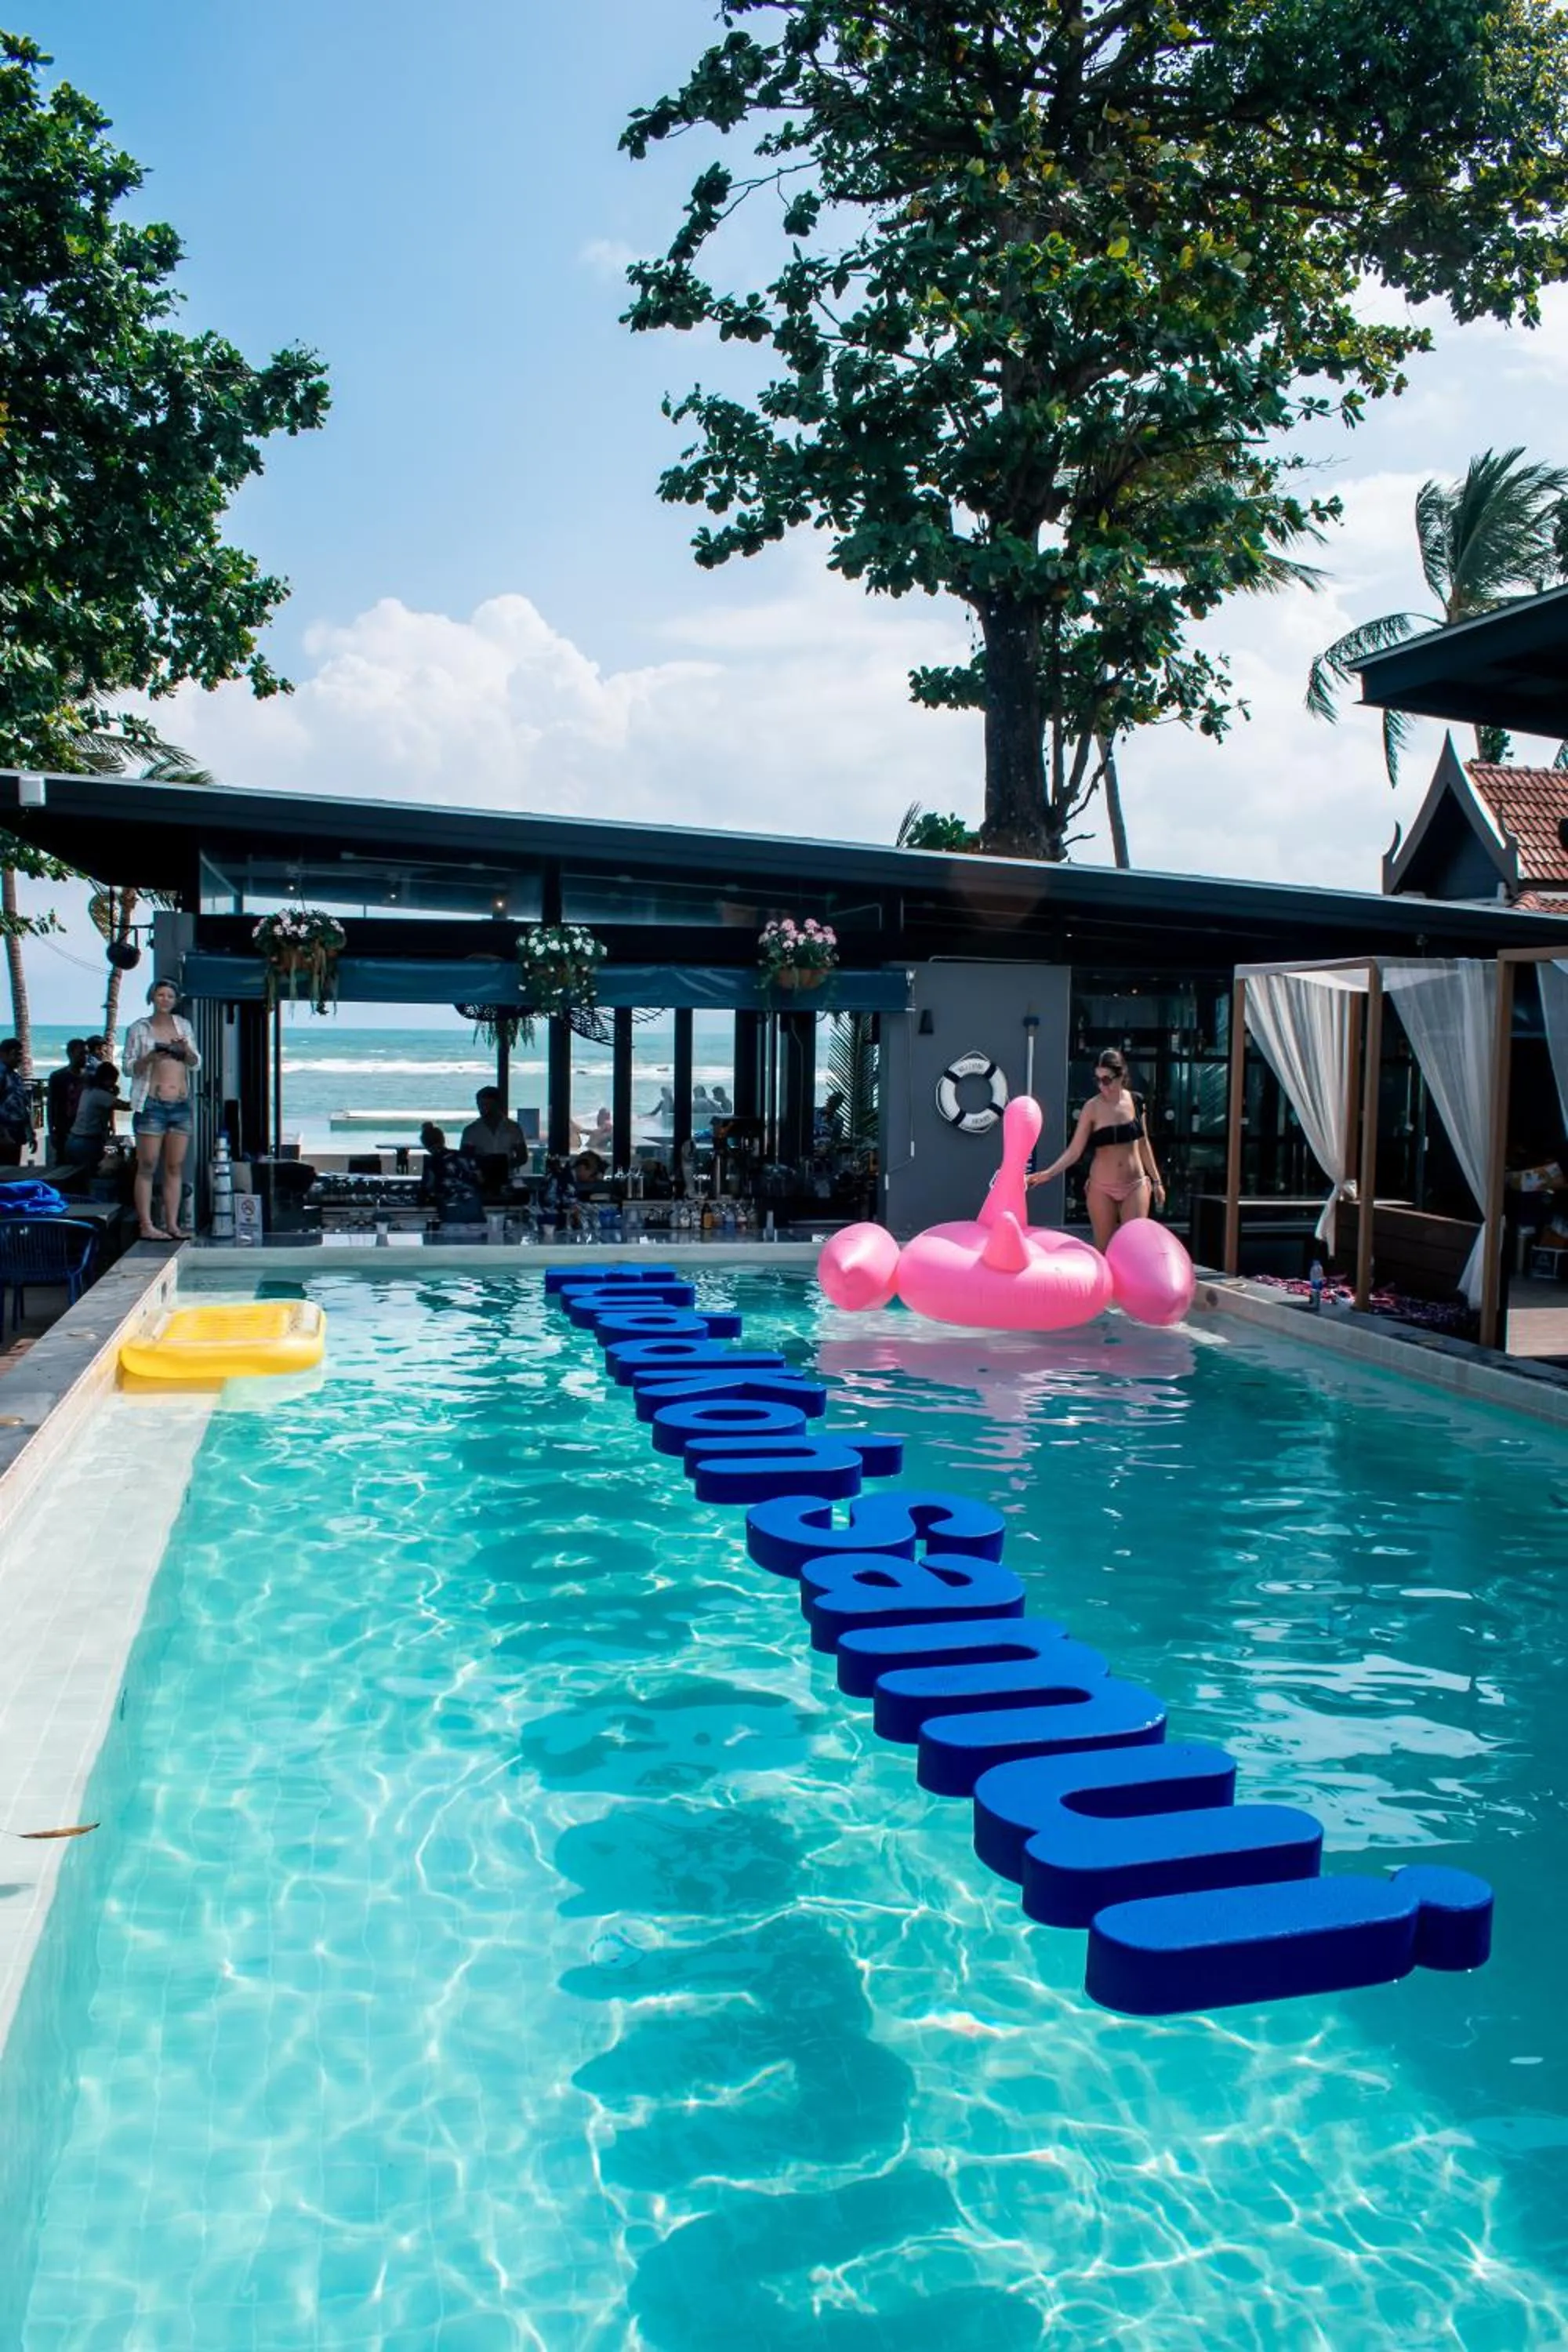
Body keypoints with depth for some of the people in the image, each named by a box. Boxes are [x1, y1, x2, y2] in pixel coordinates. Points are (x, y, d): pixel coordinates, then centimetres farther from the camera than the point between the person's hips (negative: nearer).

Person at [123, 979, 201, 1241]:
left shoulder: (183, 1026, 14)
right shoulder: (139, 1028, 4)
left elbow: (197, 1064, 15)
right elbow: (129, 1067, 2)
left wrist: (186, 1050, -6)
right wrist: (150, 1058, -16)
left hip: (181, 1104, 4)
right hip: (151, 1104, -4)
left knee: (175, 1167, 4)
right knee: (147, 1167, -5)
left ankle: (172, 1224, 7)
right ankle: (146, 1226, -5)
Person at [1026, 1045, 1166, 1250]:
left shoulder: (1135, 1102, -1)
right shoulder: (1093, 1108, -10)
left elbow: (1143, 1144, 10)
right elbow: (1075, 1150, -11)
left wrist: (1156, 1180, 12)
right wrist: (1048, 1173, -24)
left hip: (1135, 1185, 2)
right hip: (1102, 1188, -2)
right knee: (1103, 1249, 5)